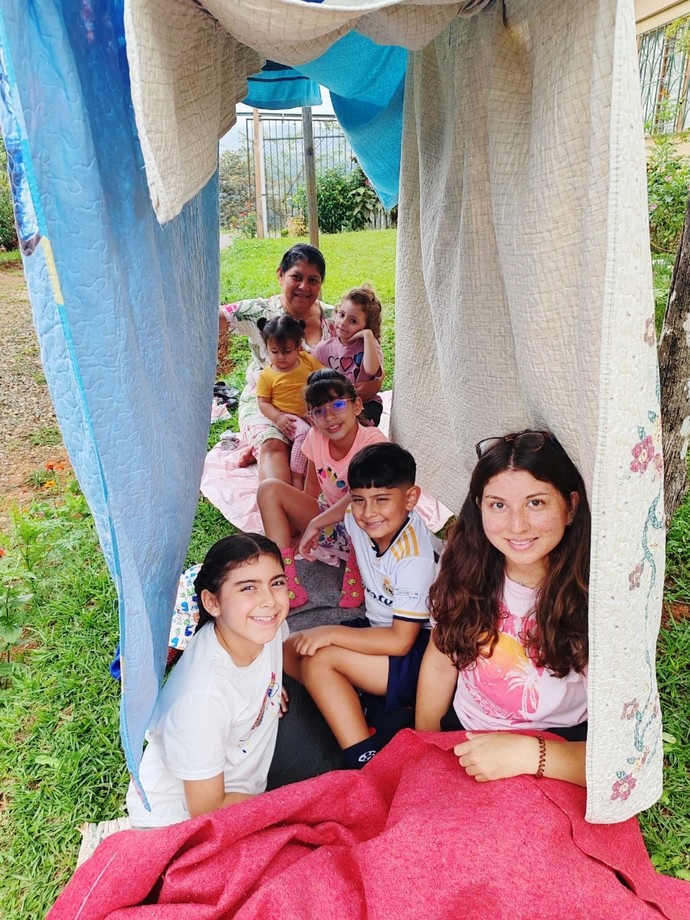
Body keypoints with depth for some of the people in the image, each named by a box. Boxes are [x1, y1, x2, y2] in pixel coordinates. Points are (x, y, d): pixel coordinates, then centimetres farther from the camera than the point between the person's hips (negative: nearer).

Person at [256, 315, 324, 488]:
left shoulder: (308, 360, 3)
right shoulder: (266, 376, -3)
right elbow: (263, 403, -2)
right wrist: (278, 417, -19)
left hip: (312, 413, 4)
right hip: (286, 416, -4)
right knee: (304, 433, -33)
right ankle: (296, 476, -23)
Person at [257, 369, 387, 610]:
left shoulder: (373, 440, -22)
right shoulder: (315, 437, -7)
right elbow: (311, 490, 3)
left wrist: (316, 522, -31)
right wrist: (296, 522, -6)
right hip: (325, 522, 6)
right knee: (269, 488, -13)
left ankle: (354, 580, -13)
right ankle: (290, 588, -18)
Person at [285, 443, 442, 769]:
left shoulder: (415, 557, -27)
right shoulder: (357, 521, -7)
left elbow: (401, 641, -25)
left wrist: (330, 633, -23)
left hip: (421, 649, -9)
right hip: (382, 629, 9)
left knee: (318, 658, -23)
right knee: (290, 652, -5)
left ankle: (365, 759, -15)